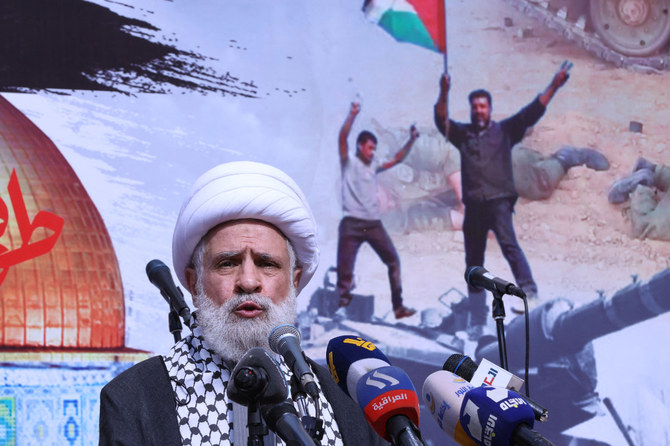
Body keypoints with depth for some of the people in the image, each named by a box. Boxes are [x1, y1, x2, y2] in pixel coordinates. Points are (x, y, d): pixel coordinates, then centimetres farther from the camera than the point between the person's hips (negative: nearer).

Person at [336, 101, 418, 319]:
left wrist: (411, 140, 15)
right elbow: (342, 138, -14)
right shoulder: (349, 162, 1)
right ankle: (343, 307, 0)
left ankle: (398, 306, 16)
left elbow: (396, 160, 26)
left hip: (374, 224, 6)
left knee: (393, 260, 8)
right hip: (352, 224, -6)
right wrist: (352, 115, -26)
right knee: (345, 269, -7)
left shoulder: (373, 165, 17)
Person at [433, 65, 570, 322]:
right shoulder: (463, 134, 14)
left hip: (498, 201, -3)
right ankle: (477, 316, 16)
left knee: (508, 244, -26)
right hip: (473, 204, 3)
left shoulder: (504, 130, 8)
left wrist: (553, 87, -8)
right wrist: (444, 95, -17)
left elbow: (531, 113, 2)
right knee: (473, 259, 8)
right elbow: (442, 120, 0)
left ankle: (529, 292, -32)